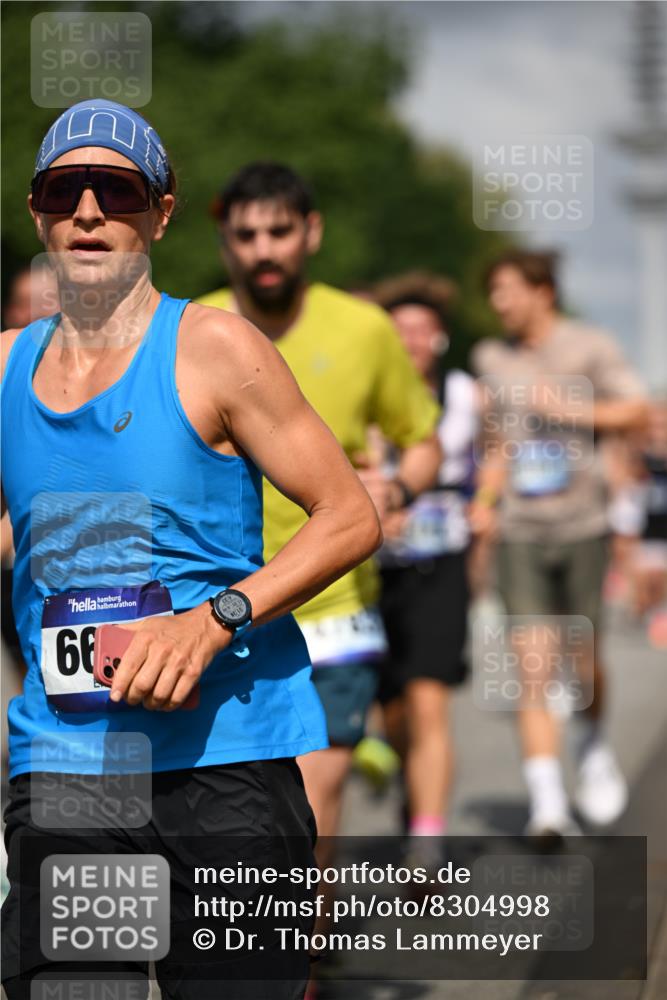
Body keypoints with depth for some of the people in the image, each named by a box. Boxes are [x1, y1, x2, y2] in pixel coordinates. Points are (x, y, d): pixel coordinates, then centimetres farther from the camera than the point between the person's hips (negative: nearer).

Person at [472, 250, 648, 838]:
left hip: (582, 524, -2)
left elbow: (638, 413, -5)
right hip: (521, 531, 2)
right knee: (532, 662, -8)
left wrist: (568, 408, -13)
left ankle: (593, 745, 34)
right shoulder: (492, 358, 12)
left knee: (583, 660, 2)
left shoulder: (589, 347, 0)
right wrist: (485, 501, 7)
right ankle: (547, 802, -10)